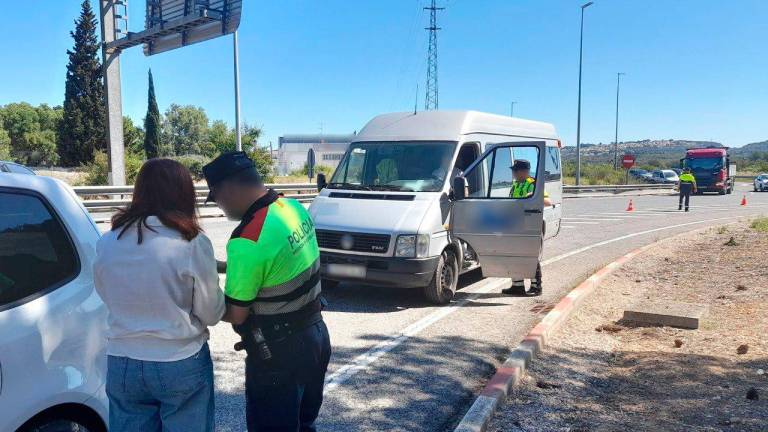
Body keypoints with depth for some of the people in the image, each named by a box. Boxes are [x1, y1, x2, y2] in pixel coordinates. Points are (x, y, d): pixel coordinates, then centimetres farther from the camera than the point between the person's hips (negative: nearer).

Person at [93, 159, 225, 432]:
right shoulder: (192, 244, -17)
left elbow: (106, 296, 10)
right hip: (182, 364, -3)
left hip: (122, 364, 4)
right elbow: (211, 314, -8)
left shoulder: (107, 243, -5)